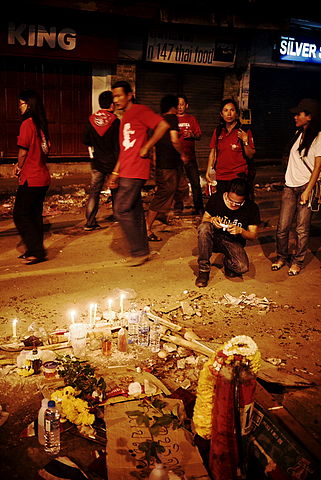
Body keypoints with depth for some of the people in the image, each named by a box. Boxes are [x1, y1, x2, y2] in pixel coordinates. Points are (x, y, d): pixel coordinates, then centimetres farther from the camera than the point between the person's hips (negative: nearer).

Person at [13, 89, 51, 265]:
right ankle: (36, 251, 21)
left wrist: (19, 167, 6)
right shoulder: (42, 124, 11)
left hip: (31, 178, -8)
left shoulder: (27, 123, -13)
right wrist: (22, 165, 13)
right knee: (35, 214, 14)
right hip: (43, 176, 8)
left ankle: (36, 251, -2)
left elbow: (23, 151, -14)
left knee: (20, 215, -1)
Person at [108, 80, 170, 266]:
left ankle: (139, 251, -1)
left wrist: (146, 148, -15)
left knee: (122, 210, -10)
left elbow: (163, 125, -18)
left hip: (135, 172, -9)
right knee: (135, 211, 11)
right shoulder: (125, 117, 21)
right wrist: (116, 172, 20)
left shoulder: (140, 110, -6)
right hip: (127, 172, 9)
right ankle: (143, 250, 19)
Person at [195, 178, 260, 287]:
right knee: (204, 227, -34)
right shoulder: (216, 198, -11)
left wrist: (240, 230, -26)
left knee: (242, 267, -30)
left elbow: (253, 235, -4)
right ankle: (204, 269, -21)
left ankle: (228, 261, 11)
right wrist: (212, 220, -25)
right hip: (214, 238, 1)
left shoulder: (252, 208, -11)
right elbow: (204, 220, -1)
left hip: (234, 242, 0)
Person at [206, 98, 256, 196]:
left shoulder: (244, 131, -3)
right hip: (220, 178, 3)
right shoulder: (218, 131, 7)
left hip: (239, 177, -3)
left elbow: (250, 156, -5)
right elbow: (213, 153, 12)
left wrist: (245, 142, -20)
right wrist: (208, 171, 5)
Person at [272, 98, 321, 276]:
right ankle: (281, 257, 21)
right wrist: (288, 182, 14)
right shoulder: (299, 133, 15)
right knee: (282, 226, 4)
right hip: (290, 186, 6)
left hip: (305, 187, -6)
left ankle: (297, 262, 14)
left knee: (302, 229, 0)